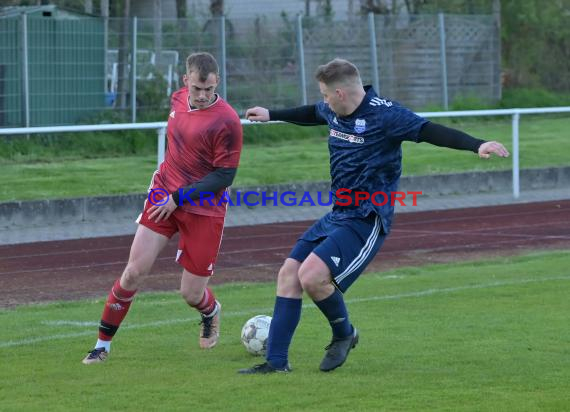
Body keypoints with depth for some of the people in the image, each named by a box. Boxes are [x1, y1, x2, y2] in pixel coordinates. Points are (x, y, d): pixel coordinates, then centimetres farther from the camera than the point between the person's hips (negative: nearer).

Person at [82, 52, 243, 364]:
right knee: (134, 271, -8)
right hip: (164, 197, 4)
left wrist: (179, 198, -19)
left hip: (203, 209, -4)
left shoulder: (226, 121, -18)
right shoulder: (178, 99, 2)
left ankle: (211, 313, 39)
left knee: (191, 293, 1)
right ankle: (102, 344, 4)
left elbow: (224, 177, -17)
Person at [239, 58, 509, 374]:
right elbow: (313, 114, 31)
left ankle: (344, 334, 5)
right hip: (338, 215, 9)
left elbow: (430, 131, -25)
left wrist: (477, 145, -38)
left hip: (366, 221, -9)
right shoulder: (334, 112, 7)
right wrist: (272, 115, 46)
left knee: (312, 276, -24)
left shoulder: (384, 115, -18)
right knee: (289, 274, 3)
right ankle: (277, 361, 10)